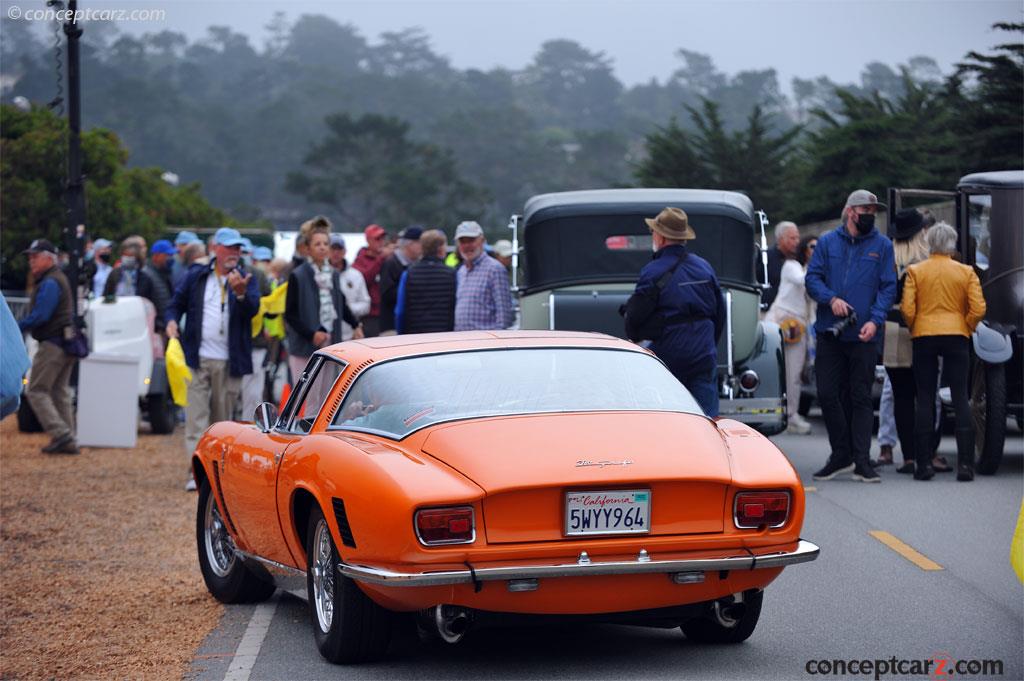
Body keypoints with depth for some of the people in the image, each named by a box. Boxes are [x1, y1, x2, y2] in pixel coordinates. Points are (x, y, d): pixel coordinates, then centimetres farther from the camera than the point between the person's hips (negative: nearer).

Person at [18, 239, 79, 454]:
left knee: (37, 391, -6)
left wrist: (15, 328, -16)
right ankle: (69, 441, 10)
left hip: (52, 345, -10)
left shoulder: (49, 283, -15)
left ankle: (60, 433, -15)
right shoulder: (60, 279, 18)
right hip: (66, 344, 10)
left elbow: (40, 316, -23)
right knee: (59, 392, 12)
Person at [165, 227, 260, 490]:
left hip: (229, 361, 0)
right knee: (196, 414, -8)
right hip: (197, 359, 0)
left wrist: (240, 292, -33)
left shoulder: (246, 279, 3)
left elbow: (253, 309, -13)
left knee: (222, 417, 9)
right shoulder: (196, 276, 6)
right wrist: (171, 321, -7)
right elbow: (177, 303, 14)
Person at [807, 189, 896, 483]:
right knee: (828, 395, 1)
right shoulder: (827, 242, 8)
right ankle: (841, 455, 13)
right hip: (829, 334, 1)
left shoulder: (882, 246, 5)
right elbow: (812, 278, 5)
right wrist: (831, 299, -14)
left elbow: (888, 287, 1)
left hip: (864, 336, -1)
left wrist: (875, 320, -13)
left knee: (861, 398, 0)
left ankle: (861, 461, 0)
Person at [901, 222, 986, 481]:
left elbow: (907, 309, -6)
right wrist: (966, 328, 11)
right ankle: (965, 463, -5)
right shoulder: (966, 272, 1)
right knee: (960, 399, 2)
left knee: (924, 400, 4)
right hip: (956, 336, 0)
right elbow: (978, 309, -5)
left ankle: (924, 463, 0)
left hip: (924, 336, 0)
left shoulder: (915, 271, 0)